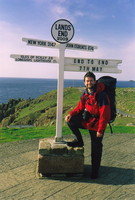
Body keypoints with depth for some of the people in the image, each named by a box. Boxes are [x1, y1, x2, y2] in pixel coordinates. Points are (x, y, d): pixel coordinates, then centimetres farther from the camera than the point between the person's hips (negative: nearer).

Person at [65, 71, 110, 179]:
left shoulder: (101, 95, -21)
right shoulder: (85, 95, 1)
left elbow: (105, 115, -21)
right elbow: (80, 107, 10)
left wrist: (100, 130, -21)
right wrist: (71, 114, -11)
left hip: (96, 124, -6)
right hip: (86, 119, 6)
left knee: (96, 148, 2)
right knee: (70, 121, -12)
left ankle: (95, 171, 21)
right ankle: (79, 142, 7)